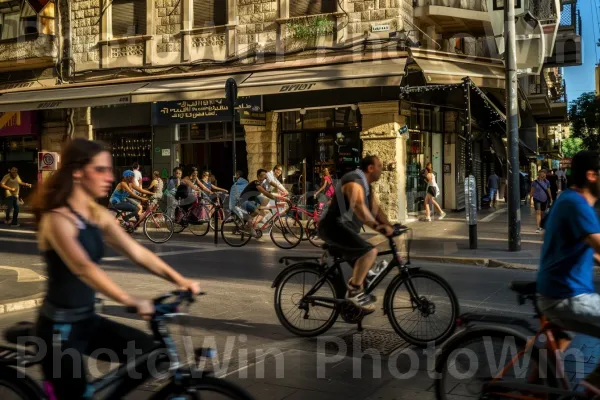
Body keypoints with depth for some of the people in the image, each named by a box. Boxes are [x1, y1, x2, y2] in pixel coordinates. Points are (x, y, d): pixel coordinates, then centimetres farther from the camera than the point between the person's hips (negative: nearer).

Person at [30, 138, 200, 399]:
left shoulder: (99, 215, 4)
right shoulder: (57, 219, -20)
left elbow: (137, 252, -1)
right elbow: (83, 267, -35)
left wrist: (180, 281, -12)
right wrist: (132, 302, -45)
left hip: (88, 320, 7)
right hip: (59, 328, -7)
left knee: (149, 350, -6)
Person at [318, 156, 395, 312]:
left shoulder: (367, 186, 17)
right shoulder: (354, 180, -17)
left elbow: (376, 210, 12)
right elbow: (358, 206, -34)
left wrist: (390, 226, -3)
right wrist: (376, 226, -45)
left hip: (344, 228, 11)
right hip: (334, 227, -11)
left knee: (362, 266, 19)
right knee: (370, 251, -26)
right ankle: (354, 291, -18)